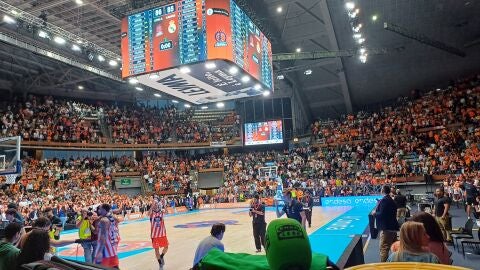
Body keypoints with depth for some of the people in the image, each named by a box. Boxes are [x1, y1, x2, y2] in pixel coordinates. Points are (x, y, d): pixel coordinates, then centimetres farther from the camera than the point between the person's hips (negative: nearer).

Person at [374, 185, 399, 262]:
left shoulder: (384, 200, -15)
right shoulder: (391, 200, 13)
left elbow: (381, 214, -21)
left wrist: (375, 213, -3)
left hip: (386, 228, -10)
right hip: (393, 226, 10)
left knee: (384, 248, -9)